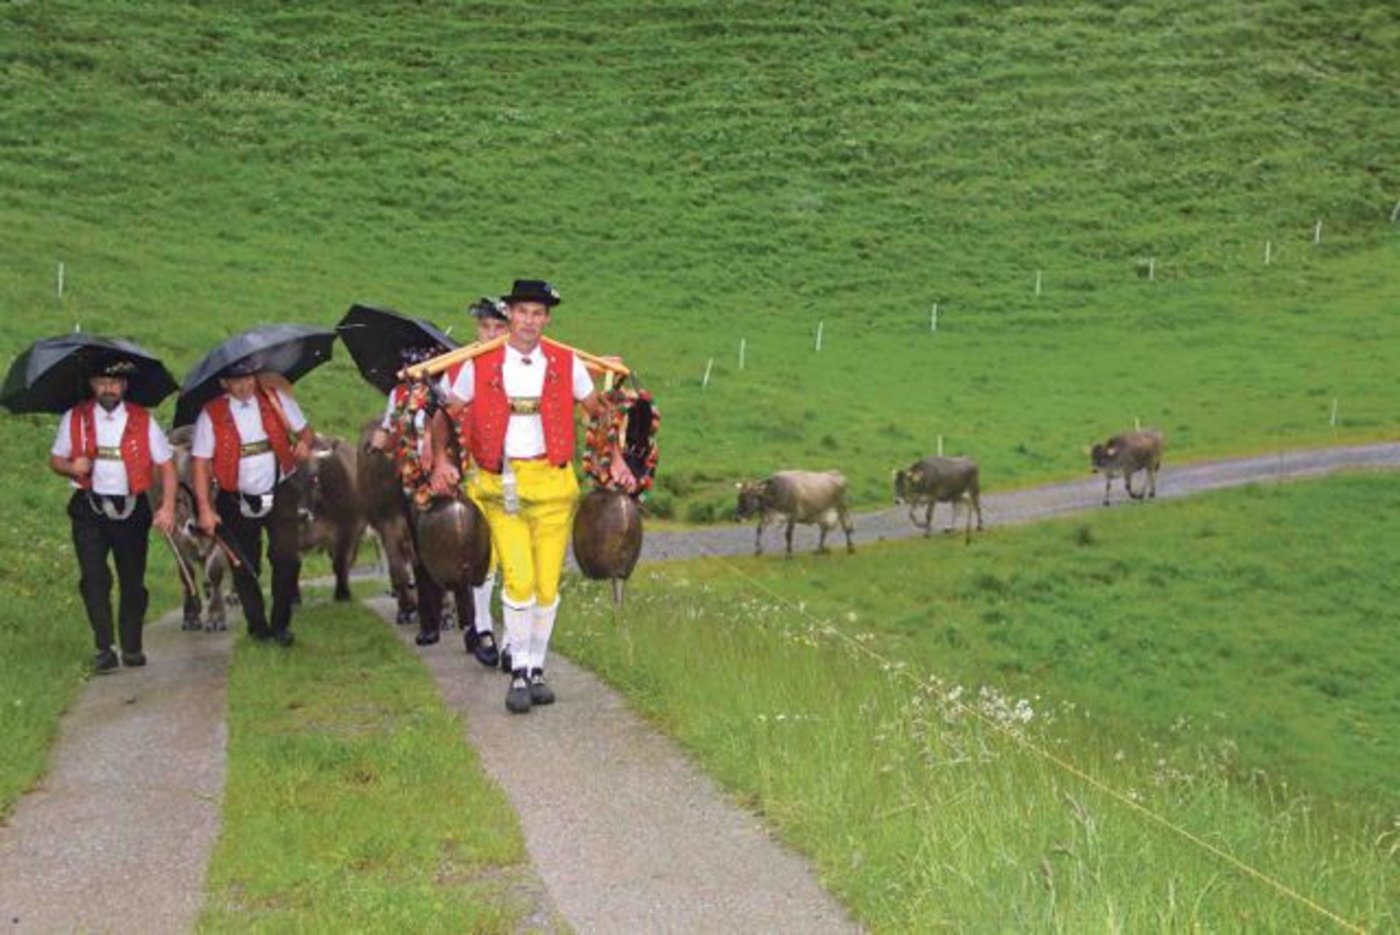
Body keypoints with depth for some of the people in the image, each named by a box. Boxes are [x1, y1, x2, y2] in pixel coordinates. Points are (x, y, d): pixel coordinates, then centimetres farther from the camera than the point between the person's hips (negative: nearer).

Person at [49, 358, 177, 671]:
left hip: (131, 509, 1)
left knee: (133, 581, 7)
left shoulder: (143, 421, 2)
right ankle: (104, 648, -9)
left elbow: (166, 466, 1)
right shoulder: (74, 419, 4)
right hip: (90, 510, 0)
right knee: (94, 579, -11)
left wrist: (168, 507, -10)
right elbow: (55, 459, 10)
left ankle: (132, 648, 18)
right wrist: (71, 467, -14)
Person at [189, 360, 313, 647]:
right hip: (237, 501, 0)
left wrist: (304, 444, -19)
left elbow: (306, 432, 6)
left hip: (279, 493, 0)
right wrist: (205, 509, -14)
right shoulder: (211, 414, -7)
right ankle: (258, 626, 25)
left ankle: (281, 623, 4)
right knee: (244, 567, 7)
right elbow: (200, 463, -8)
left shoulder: (276, 399, -1)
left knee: (286, 557, -13)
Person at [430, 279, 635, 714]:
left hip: (552, 481, 2)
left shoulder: (566, 364, 4)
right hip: (500, 484, -2)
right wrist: (441, 461, 2)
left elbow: (599, 412, 16)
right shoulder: (480, 364, 0)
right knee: (518, 579, -13)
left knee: (548, 583, 3)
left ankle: (537, 669, 18)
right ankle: (518, 671, 0)